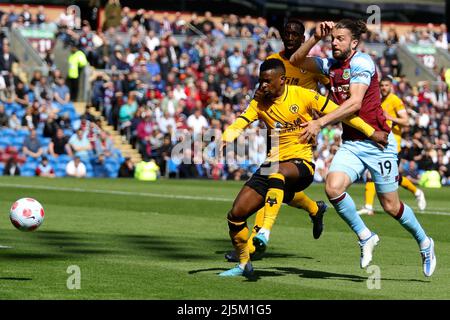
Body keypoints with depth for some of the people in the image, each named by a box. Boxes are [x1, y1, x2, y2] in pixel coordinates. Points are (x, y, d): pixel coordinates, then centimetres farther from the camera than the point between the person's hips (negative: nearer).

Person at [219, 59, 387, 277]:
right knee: (235, 215, -3)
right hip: (273, 164, 5)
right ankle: (244, 264, 19)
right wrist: (225, 138, -34)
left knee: (277, 173, -41)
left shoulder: (302, 95, -6)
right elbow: (239, 124, -10)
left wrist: (371, 132, -1)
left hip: (301, 164, -5)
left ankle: (265, 232, -45)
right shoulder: (259, 104, 4)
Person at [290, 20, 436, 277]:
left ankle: (424, 243, 28)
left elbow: (355, 103, -23)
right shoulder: (330, 65, 8)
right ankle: (365, 237, -2)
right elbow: (296, 61, 10)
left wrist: (320, 123, -29)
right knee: (333, 187, -22)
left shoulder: (362, 62, -13)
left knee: (390, 205, 2)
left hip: (377, 142, -6)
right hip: (351, 143, 6)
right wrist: (316, 38, -5)